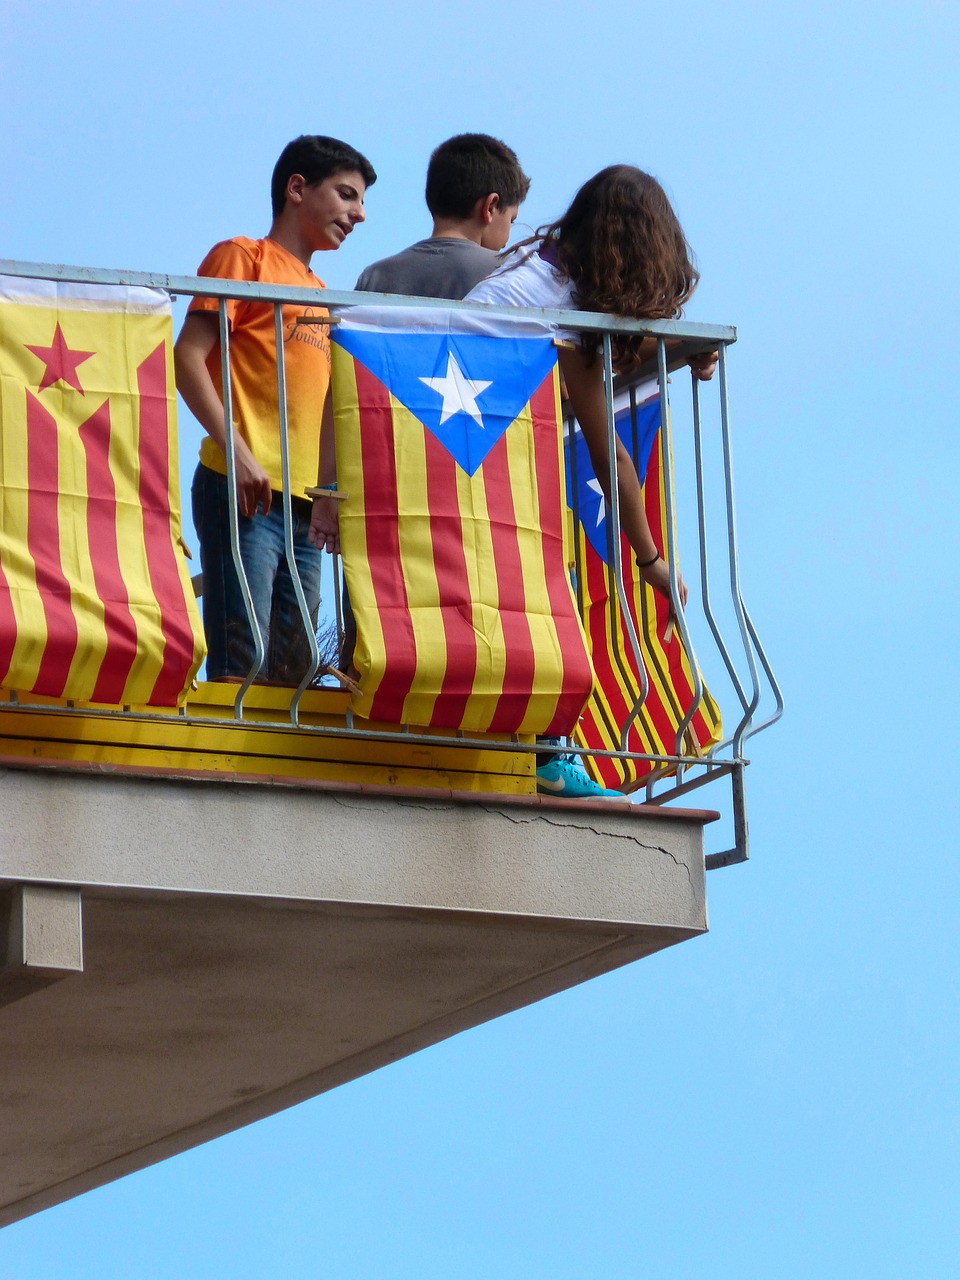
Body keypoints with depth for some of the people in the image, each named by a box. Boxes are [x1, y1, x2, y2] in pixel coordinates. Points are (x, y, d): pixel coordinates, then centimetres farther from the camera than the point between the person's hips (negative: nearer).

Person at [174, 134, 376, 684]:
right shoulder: (246, 257, 5)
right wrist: (236, 449, -19)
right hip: (246, 493, -7)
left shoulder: (321, 295, 26)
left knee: (293, 675, 0)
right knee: (242, 667, -16)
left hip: (307, 505, 7)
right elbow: (188, 356, -7)